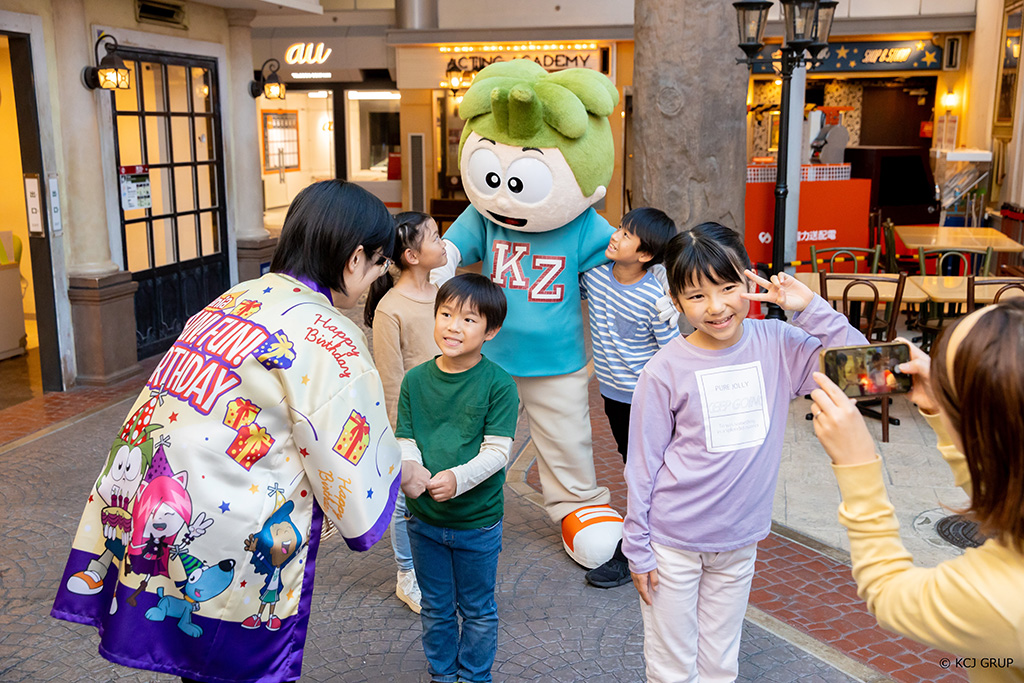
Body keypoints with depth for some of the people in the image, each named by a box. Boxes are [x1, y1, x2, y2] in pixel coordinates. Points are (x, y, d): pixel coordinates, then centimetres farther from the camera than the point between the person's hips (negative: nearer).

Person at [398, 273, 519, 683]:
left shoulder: (498, 384, -13)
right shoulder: (416, 380, -4)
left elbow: (497, 451, -16)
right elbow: (404, 441, -1)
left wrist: (458, 478, -31)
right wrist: (410, 469, -22)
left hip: (478, 521, -3)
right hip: (424, 517, 3)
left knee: (477, 610, 16)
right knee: (436, 607, 20)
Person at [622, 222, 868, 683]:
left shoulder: (777, 344, -6)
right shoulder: (665, 371, -15)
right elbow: (641, 466, -8)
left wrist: (808, 307, -16)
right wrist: (638, 548, -5)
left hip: (740, 541, 3)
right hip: (673, 542, -3)